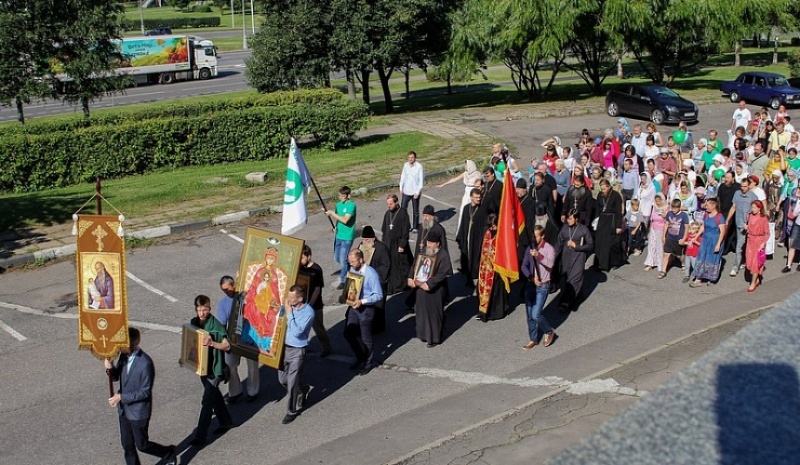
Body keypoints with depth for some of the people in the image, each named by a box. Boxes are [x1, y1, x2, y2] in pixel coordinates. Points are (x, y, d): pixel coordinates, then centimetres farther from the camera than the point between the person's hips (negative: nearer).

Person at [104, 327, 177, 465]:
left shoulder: (145, 363, -25)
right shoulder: (124, 356, -3)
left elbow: (145, 392, -23)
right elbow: (116, 377, 10)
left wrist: (121, 397, -23)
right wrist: (110, 368, -12)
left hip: (139, 412, -7)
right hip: (124, 409, 7)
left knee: (142, 445, 8)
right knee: (127, 445, 15)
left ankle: (169, 453, 32)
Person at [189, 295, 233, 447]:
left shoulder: (216, 325, -19)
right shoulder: (194, 323, 1)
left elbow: (227, 346, -19)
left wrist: (212, 343, -36)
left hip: (213, 368, -7)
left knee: (207, 402, -3)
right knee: (214, 396, 21)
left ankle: (200, 436, 3)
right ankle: (226, 422, 39)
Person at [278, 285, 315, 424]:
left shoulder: (308, 312, -20)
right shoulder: (290, 307, -3)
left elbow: (297, 332, -25)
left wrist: (289, 314, -24)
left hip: (297, 351, -6)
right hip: (284, 347, 6)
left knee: (291, 382, 0)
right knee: (282, 379, 16)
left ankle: (293, 410, 19)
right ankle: (302, 390, 43)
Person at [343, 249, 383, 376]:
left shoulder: (371, 274, -22)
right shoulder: (352, 270, -1)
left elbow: (378, 295, -20)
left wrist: (362, 301, -28)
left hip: (366, 308, -7)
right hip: (353, 306, 7)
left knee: (366, 338, 7)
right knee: (349, 334, 14)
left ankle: (368, 363, 30)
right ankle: (360, 359, 35)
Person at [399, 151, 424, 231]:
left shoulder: (419, 166, -15)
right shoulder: (405, 165, -1)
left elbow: (421, 180, -13)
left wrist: (418, 192, -16)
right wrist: (401, 188, 7)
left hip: (415, 192, -4)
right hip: (406, 191, 4)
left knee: (415, 210, 9)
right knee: (403, 208, 5)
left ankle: (415, 227, 21)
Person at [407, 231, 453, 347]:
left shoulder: (443, 255, -16)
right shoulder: (425, 251, 4)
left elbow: (442, 274, -21)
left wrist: (429, 284, -27)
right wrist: (410, 278, -9)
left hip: (435, 290, -6)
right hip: (421, 287, 6)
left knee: (434, 313, 6)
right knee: (422, 310, 16)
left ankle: (434, 338, 20)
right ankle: (424, 333, 34)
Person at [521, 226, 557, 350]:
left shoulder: (549, 249, -12)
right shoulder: (529, 248, 3)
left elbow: (550, 264, -30)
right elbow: (524, 266, 4)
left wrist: (538, 255, -46)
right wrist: (531, 277, -13)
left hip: (543, 286, -5)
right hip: (530, 284, 5)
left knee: (536, 315, -9)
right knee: (529, 315, 9)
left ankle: (549, 332, 17)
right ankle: (533, 339, 24)